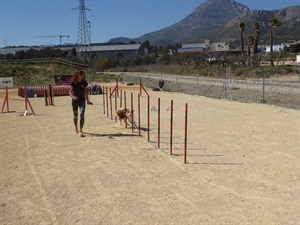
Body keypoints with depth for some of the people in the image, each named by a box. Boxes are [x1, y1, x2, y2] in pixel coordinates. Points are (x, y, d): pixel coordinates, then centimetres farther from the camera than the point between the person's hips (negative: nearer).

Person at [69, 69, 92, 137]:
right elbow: (70, 92, -8)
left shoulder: (84, 82, -2)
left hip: (82, 101, 1)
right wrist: (73, 97, -28)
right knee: (75, 115, 14)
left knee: (82, 115, -14)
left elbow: (85, 92, 6)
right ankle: (76, 127, 39)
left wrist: (88, 101, 6)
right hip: (75, 101, 0)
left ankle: (80, 131, -13)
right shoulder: (73, 83, -8)